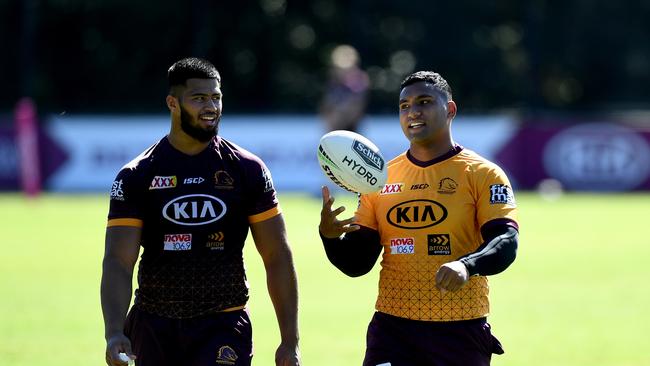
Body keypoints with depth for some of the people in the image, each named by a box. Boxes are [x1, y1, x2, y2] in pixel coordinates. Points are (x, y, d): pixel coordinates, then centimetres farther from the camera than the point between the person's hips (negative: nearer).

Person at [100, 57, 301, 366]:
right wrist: (113, 334, -23)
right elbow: (118, 262, -7)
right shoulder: (137, 177, 0)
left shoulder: (247, 170, 2)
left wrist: (290, 341, -1)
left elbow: (277, 259, 4)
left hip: (222, 328, -1)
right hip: (154, 326, 1)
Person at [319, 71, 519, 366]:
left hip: (461, 331, -2)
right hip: (393, 327, 2)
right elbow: (357, 262, 9)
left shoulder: (483, 174, 0)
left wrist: (467, 266, -33)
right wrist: (330, 236, -12)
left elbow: (506, 242, -13)